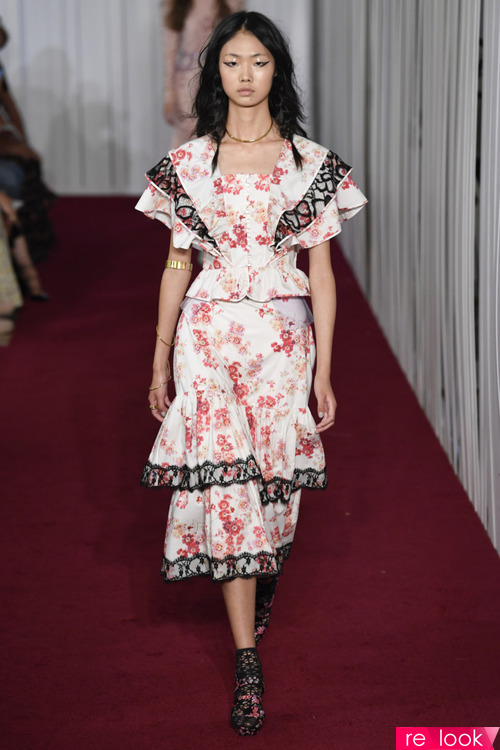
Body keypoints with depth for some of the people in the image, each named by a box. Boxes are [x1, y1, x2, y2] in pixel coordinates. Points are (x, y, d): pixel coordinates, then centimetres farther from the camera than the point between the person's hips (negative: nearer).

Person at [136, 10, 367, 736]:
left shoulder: (311, 163, 2)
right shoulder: (188, 163, 4)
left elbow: (322, 272, 3)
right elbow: (177, 267, 9)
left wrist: (324, 370, 0)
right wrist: (160, 360, 9)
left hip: (284, 335, 0)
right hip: (208, 335, 0)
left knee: (275, 477, 7)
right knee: (223, 485, -6)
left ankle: (264, 577, 43)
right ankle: (248, 664, -2)